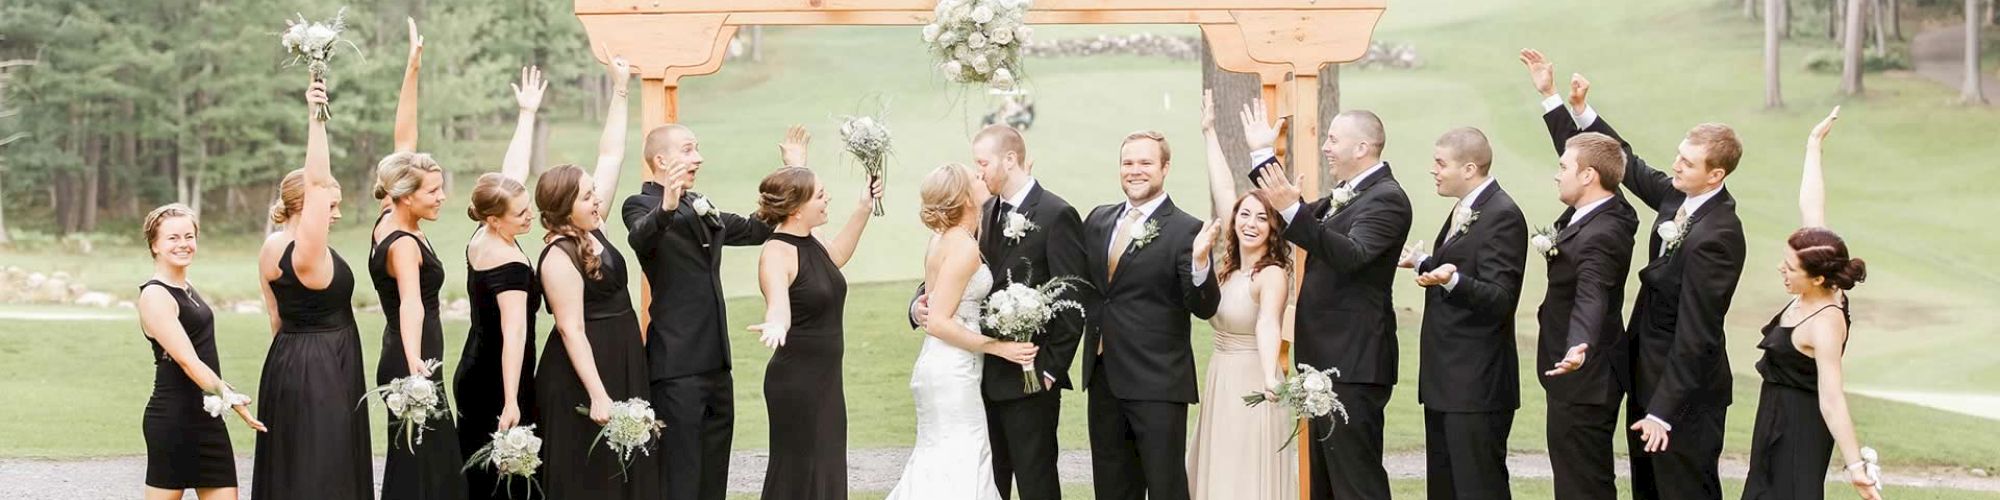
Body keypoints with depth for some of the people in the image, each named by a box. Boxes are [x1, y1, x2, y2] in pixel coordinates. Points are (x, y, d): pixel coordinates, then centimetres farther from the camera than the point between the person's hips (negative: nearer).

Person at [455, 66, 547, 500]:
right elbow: (514, 335, -25)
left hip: (471, 378, 9)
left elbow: (510, 174, 16)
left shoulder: (481, 240, 4)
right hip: (499, 387, -9)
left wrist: (527, 114, 23)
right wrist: (511, 404, -29)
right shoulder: (511, 264, -21)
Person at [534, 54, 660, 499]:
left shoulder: (591, 229, 6)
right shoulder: (559, 257, -17)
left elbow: (610, 158, 13)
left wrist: (620, 91, 12)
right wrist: (597, 396, -23)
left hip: (622, 370, 9)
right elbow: (571, 331, -20)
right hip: (583, 376, -9)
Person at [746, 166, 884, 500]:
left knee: (827, 472, 11)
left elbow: (836, 255, 27)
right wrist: (776, 325, -58)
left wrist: (864, 209, 19)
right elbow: (778, 304, -36)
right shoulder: (777, 253, -19)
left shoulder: (811, 241, 6)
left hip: (826, 379, 9)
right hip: (796, 381, -9)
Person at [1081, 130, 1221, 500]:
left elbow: (1204, 308, -15)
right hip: (1104, 377, 6)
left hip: (1158, 384, -6)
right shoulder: (1098, 221, 9)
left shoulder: (1185, 230, -9)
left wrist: (1200, 262, -31)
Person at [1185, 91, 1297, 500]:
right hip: (1220, 385, 8)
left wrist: (1271, 380, -50)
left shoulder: (1272, 275, -15)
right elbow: (1224, 194, 11)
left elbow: (1268, 325, -34)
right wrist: (1209, 133, 15)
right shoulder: (1230, 264, 6)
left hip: (1252, 388, -8)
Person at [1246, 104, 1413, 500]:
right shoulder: (1343, 195, 16)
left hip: (1354, 364, -10)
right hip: (1327, 360, 10)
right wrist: (1262, 155, 19)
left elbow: (1352, 254, -28)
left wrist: (1292, 208, -38)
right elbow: (1299, 228, 21)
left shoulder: (1387, 199, -15)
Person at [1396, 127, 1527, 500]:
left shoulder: (1502, 216, -16)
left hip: (1477, 385, -10)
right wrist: (1424, 263, 30)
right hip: (1446, 381, 10)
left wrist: (1451, 280, -36)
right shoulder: (1465, 210, 14)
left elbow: (1499, 299, -22)